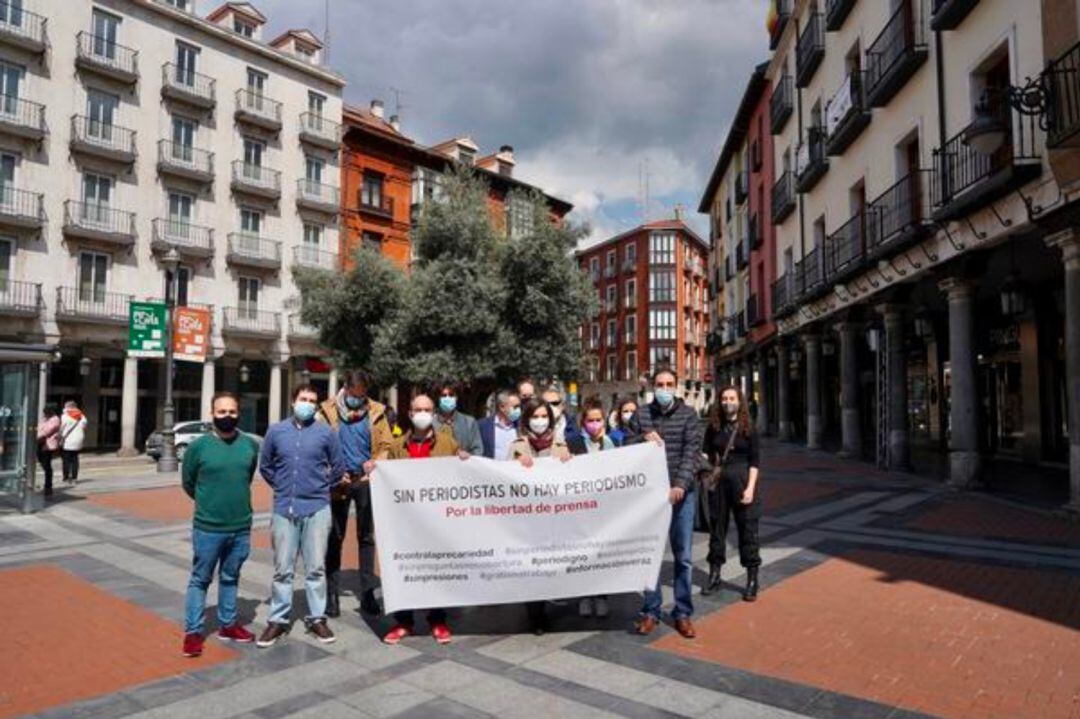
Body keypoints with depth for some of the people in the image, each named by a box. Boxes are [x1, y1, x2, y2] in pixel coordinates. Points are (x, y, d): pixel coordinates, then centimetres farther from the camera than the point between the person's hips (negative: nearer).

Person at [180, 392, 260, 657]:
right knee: (200, 580, 8)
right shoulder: (198, 446, -10)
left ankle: (228, 625, 30)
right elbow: (188, 483, 4)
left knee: (230, 578, 17)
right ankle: (192, 632, 19)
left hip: (241, 527, 3)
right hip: (207, 527, -3)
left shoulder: (251, 445, -2)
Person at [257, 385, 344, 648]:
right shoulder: (276, 431, 4)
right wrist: (282, 487, 11)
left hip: (317, 509, -1)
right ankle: (278, 620, 18)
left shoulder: (326, 432, 0)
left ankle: (317, 618, 16)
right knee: (282, 569, 6)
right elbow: (265, 466, 17)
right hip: (284, 509, 1)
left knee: (316, 567, 5)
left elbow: (338, 468, 10)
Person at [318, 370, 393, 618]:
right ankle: (332, 593, 16)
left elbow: (386, 446, 4)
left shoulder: (376, 412, 4)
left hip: (366, 481, 1)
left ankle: (367, 592, 16)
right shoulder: (328, 411, 0)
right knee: (335, 537, 7)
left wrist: (375, 462, -15)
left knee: (366, 536, 8)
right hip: (339, 482, -1)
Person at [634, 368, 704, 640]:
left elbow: (692, 451, -9)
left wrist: (680, 485, -21)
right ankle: (651, 611, 18)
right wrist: (644, 441, -16)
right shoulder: (641, 415, 4)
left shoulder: (688, 414, 1)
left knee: (683, 556, 6)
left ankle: (683, 613, 18)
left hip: (682, 492, -1)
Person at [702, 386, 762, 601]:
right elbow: (707, 453, 10)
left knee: (748, 530, 2)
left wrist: (750, 487, -11)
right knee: (717, 528, 10)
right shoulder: (713, 427, 4)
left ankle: (752, 580, 12)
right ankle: (714, 575, 22)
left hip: (742, 482, -2)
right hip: (718, 483, 2)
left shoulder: (748, 428, -1)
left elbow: (755, 460, -3)